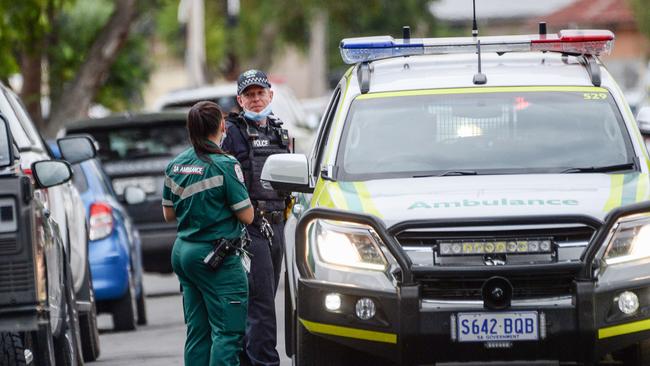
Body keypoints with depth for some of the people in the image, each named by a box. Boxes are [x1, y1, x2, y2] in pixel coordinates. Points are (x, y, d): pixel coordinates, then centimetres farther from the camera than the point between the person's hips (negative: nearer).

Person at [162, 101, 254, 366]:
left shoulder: (175, 165, 6)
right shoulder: (224, 165, -14)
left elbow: (169, 214, 15)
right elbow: (246, 216, -12)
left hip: (183, 251, 7)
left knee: (197, 332, 12)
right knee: (228, 333, -5)